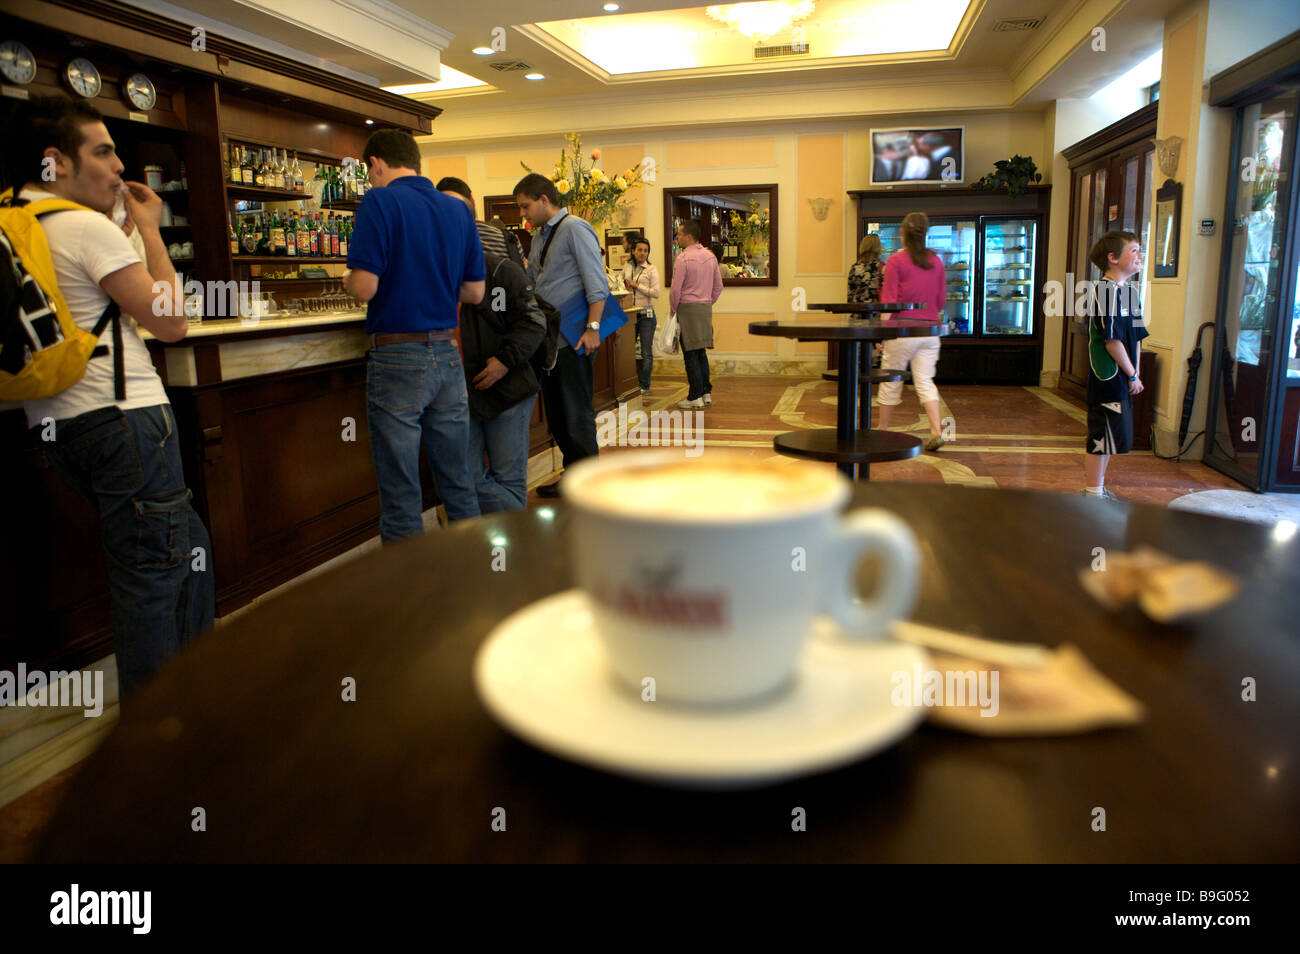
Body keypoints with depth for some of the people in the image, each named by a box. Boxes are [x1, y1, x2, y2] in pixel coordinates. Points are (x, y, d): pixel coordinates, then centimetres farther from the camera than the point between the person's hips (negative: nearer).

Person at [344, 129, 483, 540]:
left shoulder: (380, 202, -9)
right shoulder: (459, 210, 9)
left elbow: (364, 287, -17)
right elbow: (475, 291, 11)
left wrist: (347, 279, 5)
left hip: (398, 359, -6)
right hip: (447, 356, 6)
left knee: (401, 495, 3)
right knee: (459, 483, 15)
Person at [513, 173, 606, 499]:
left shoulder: (575, 229, -8)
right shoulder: (539, 236, 17)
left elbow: (597, 283, -14)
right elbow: (530, 285, 25)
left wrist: (593, 328, -20)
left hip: (574, 339, -9)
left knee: (577, 413, -3)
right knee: (555, 411, 14)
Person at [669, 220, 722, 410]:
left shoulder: (683, 258, -13)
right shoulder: (710, 256, 9)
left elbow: (676, 290, -13)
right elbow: (718, 286, 13)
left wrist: (672, 311, 0)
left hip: (687, 309, -7)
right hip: (706, 308, 7)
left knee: (690, 354, -3)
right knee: (701, 352, 14)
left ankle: (695, 397, -2)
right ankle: (706, 392, 16)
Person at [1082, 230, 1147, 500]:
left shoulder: (1131, 291, 15)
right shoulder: (1106, 290, -15)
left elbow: (1136, 337, 17)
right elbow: (1112, 339, -18)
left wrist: (1136, 373, 7)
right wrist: (1132, 375, -11)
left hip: (1123, 380, 10)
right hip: (1108, 378, -10)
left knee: (1105, 439, 16)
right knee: (1101, 439, -4)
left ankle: (1097, 489, 26)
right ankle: (1093, 492, 5)